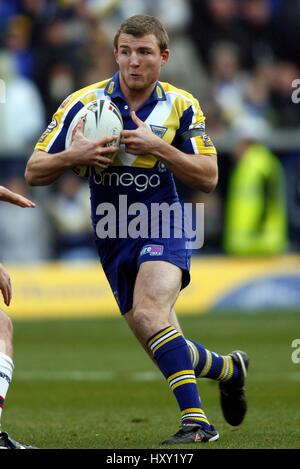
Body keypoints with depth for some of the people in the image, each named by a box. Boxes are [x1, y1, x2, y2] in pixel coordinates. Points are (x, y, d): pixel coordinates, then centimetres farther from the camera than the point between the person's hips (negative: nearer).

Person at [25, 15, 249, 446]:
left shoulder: (182, 106, -3)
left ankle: (196, 422, -33)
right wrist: (73, 156, -25)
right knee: (165, 350, 4)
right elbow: (34, 172, -4)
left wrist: (158, 147, -19)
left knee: (149, 314, -31)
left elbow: (208, 177, -6)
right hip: (112, 241, 3)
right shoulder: (84, 103, -4)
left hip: (163, 229, -3)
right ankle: (229, 368, 35)